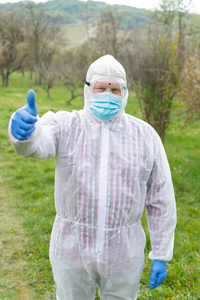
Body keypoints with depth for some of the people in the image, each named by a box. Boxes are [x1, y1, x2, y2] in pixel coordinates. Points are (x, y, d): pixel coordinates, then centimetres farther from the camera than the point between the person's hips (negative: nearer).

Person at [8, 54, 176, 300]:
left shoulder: (145, 136, -4)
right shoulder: (65, 125, -6)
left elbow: (161, 199, -1)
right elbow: (38, 142, -30)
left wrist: (161, 255, -1)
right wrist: (24, 129, -55)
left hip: (123, 253, 1)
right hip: (72, 247, 0)